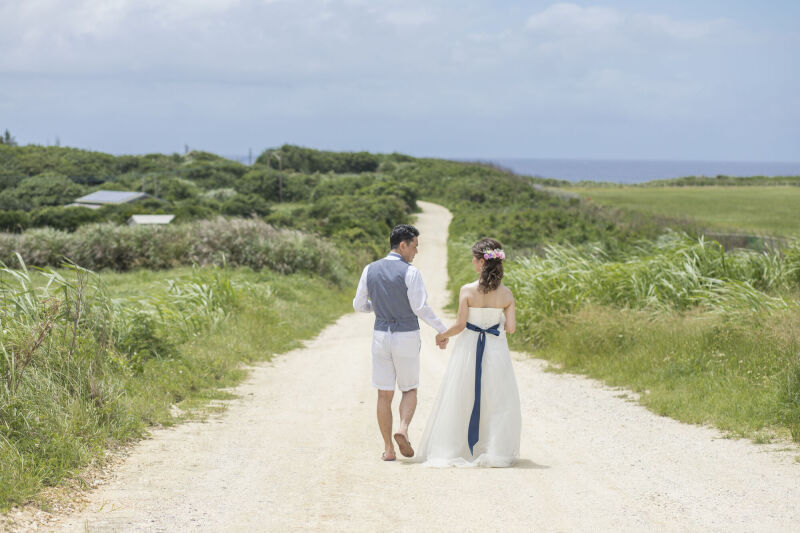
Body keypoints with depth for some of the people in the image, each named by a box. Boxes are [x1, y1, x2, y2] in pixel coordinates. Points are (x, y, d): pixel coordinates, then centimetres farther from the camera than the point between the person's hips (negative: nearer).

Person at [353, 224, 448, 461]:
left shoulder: (370, 270, 2)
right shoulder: (409, 272, -12)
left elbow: (359, 305, 7)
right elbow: (421, 308, -18)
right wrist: (442, 329, -7)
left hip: (381, 335, 3)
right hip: (407, 337, -3)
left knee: (384, 394, 8)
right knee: (409, 390, 13)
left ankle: (388, 448, 5)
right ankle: (403, 429, -12)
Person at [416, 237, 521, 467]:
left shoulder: (467, 291, -12)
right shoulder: (505, 293, -6)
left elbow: (460, 325, -11)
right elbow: (511, 327, -5)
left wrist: (443, 335, 8)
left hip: (469, 348, -1)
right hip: (496, 350, 1)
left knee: (461, 400, 10)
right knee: (497, 402, 12)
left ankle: (452, 449, 14)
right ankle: (496, 452, 12)